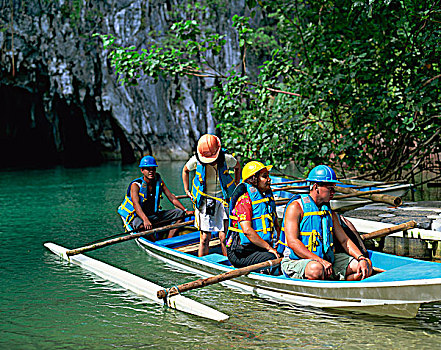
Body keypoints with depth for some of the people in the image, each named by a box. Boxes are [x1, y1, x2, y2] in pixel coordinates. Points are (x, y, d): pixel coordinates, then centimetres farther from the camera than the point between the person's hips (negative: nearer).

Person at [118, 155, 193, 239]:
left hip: (155, 215, 7)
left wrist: (185, 210, -7)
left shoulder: (159, 181, 3)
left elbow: (171, 197, 5)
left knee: (179, 213, -6)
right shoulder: (136, 185, -15)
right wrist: (145, 220, -48)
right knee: (142, 226, -40)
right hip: (138, 216, -7)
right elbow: (136, 204, -31)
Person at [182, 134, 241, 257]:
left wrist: (236, 187, 9)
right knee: (205, 237, 0)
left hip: (224, 199, 0)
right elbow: (185, 170, 13)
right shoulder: (196, 160, -12)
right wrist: (187, 190, 11)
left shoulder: (227, 159, -13)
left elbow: (237, 167, 12)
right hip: (204, 200, 1)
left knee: (224, 236, -5)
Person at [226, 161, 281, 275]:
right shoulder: (244, 200, -14)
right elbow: (247, 230, -22)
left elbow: (276, 225, 22)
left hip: (261, 248, 8)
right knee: (275, 261, -29)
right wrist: (269, 248, -20)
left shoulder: (268, 196, 13)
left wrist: (275, 242, 4)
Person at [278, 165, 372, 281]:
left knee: (367, 265, -6)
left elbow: (344, 240, 15)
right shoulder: (295, 207, -8)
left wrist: (361, 258, -4)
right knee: (316, 269, -41)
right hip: (296, 261, -7)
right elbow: (292, 242, -19)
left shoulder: (329, 212, 16)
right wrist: (320, 260, -28)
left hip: (325, 259, 7)